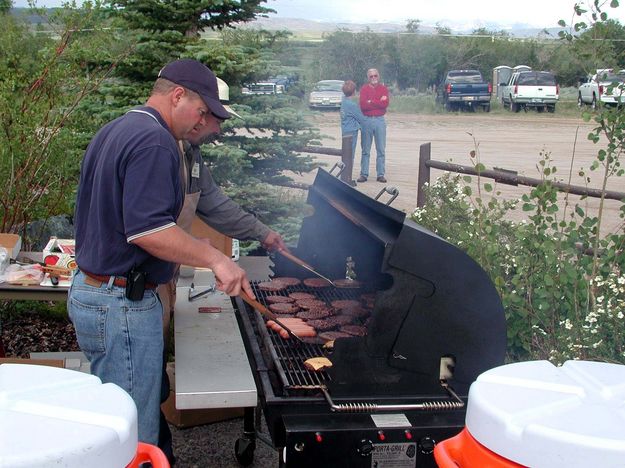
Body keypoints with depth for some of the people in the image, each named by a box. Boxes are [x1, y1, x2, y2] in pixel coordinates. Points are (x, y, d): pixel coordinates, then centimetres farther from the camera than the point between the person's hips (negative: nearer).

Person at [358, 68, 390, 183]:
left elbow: (385, 104, -10)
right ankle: (364, 174, 8)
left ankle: (380, 174, 8)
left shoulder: (383, 89, 6)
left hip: (380, 120, 1)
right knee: (365, 150, 3)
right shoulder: (364, 89, 3)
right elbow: (363, 105, -11)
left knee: (381, 149, 3)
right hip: (366, 120, -1)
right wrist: (378, 102, -9)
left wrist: (370, 102, -9)